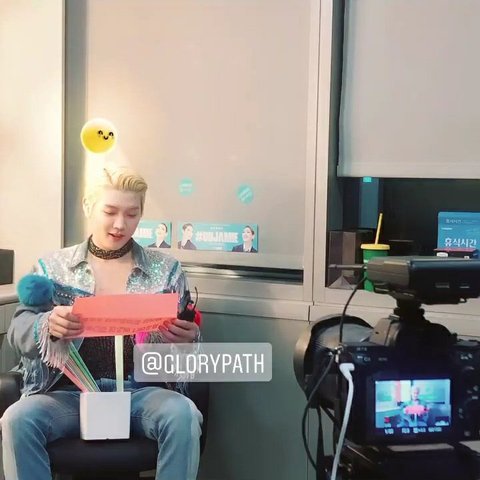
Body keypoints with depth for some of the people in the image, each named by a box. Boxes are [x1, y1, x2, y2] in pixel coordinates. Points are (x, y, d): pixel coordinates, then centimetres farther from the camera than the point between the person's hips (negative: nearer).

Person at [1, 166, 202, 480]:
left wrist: (188, 339, -16)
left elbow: (186, 336, 10)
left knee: (183, 414, -32)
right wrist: (48, 326, -21)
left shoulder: (166, 270, 10)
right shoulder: (53, 266, 10)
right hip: (68, 392, 1)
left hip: (141, 390, 0)